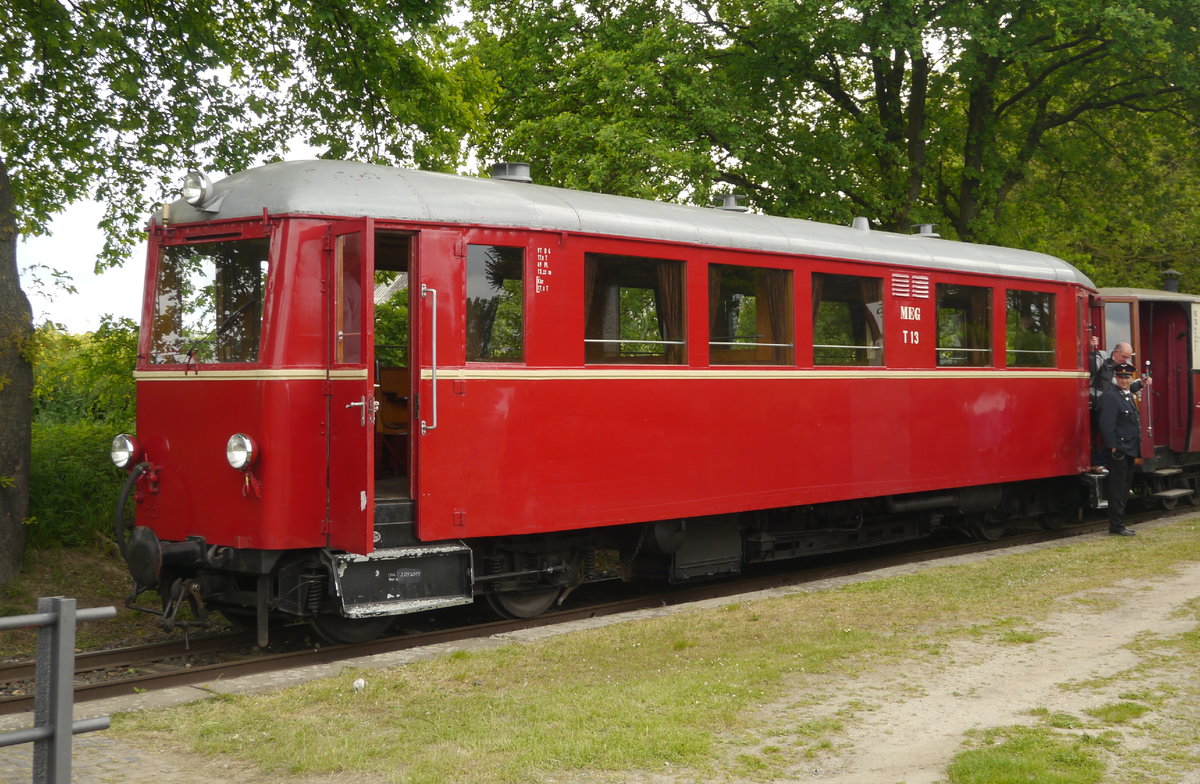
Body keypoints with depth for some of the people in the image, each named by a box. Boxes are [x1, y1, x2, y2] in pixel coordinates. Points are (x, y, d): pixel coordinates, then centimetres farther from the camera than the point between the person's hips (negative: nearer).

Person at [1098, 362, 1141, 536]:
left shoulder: (1129, 396, 17)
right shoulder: (1110, 396, -14)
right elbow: (1107, 424, -20)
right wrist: (1113, 447, -21)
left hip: (1130, 450, 10)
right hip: (1118, 450, -10)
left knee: (1124, 488, 14)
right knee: (1117, 488, -6)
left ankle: (1119, 523, 20)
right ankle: (1116, 526, -3)